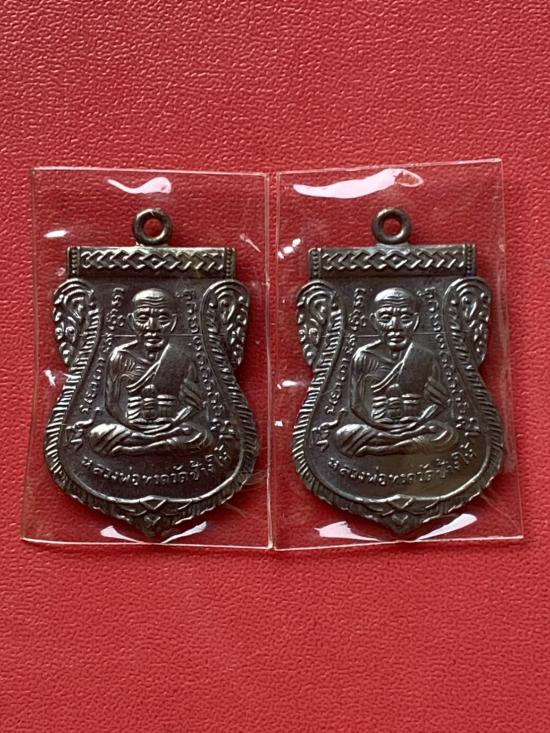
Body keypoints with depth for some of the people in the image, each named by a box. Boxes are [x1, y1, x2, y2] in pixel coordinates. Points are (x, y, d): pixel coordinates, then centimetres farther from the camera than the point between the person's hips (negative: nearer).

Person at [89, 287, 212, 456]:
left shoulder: (181, 358, 0)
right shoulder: (121, 356, 1)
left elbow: (194, 403, -2)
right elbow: (112, 403, 1)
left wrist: (172, 423, -18)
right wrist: (131, 423, -16)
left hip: (169, 428, 0)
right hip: (131, 428, 0)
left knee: (201, 437, -28)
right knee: (98, 435, -29)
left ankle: (132, 447, -20)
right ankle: (169, 445, -23)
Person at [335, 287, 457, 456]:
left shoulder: (425, 358, 3)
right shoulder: (364, 357, 0)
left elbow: (439, 401, 2)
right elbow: (356, 404, -1)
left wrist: (420, 420, -16)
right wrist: (377, 422, -16)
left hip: (414, 427, 1)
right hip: (375, 428, -1)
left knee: (447, 434, -27)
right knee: (344, 436, -30)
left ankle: (376, 447, -21)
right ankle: (417, 444, -22)